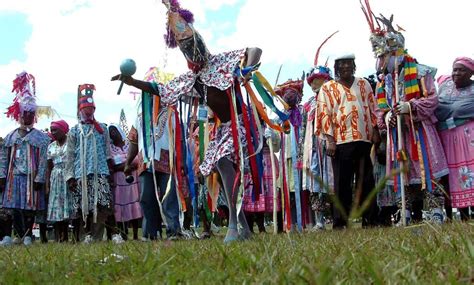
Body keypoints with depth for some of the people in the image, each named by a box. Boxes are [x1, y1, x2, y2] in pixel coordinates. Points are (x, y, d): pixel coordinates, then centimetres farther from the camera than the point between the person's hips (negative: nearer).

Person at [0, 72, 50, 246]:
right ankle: (23, 236, 8)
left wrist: (39, 179, -11)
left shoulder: (41, 137, 2)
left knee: (30, 209, 0)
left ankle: (27, 236, 10)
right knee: (14, 209, 1)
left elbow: (43, 160, -4)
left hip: (32, 178, -3)